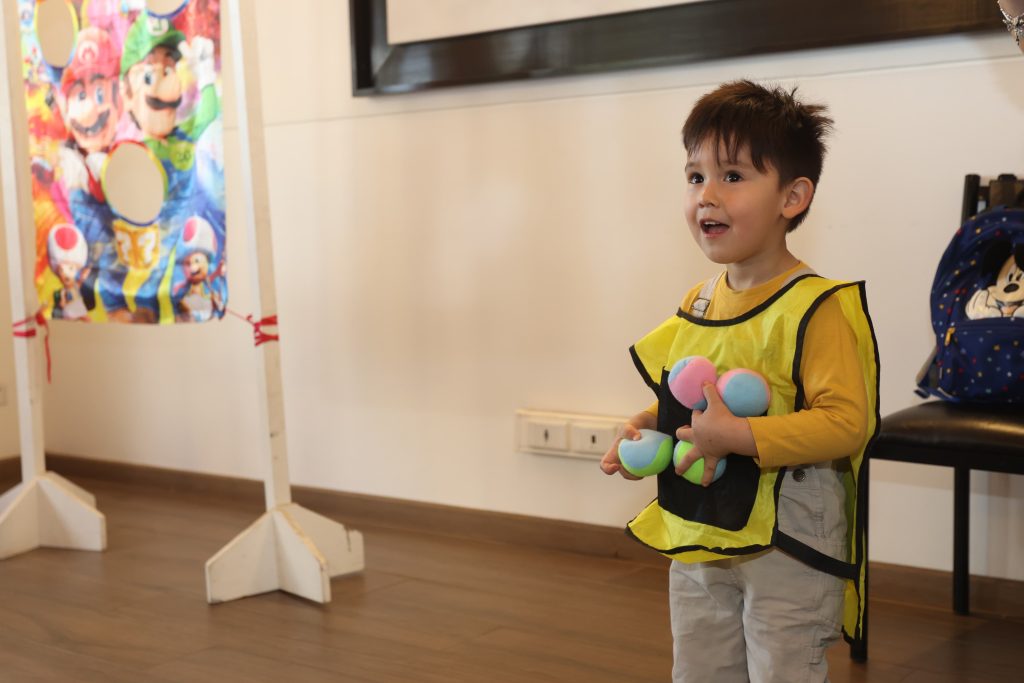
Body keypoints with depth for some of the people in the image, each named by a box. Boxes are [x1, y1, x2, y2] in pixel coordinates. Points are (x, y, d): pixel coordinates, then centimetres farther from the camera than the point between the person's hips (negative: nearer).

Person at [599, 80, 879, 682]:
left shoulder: (817, 308, -19)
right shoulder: (698, 304, 6)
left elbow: (847, 421, -26)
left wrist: (737, 437, -32)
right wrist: (645, 429, 2)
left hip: (786, 550, -8)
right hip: (697, 544, 8)